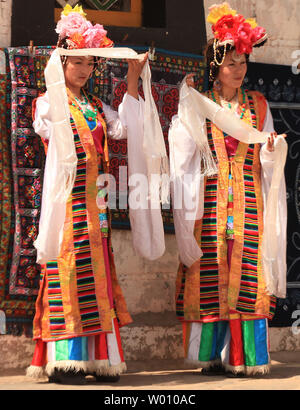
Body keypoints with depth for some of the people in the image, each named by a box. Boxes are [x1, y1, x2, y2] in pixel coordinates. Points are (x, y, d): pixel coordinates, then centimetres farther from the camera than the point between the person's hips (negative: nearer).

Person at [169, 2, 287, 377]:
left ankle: (244, 356, 0)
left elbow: (267, 164, 13)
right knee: (210, 276, -4)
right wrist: (187, 107, -9)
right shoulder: (198, 106, 8)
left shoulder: (258, 106, 14)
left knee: (247, 274, -5)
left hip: (249, 202, 1)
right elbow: (183, 156, -2)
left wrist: (271, 150, -8)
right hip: (209, 204, -1)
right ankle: (213, 355, 3)